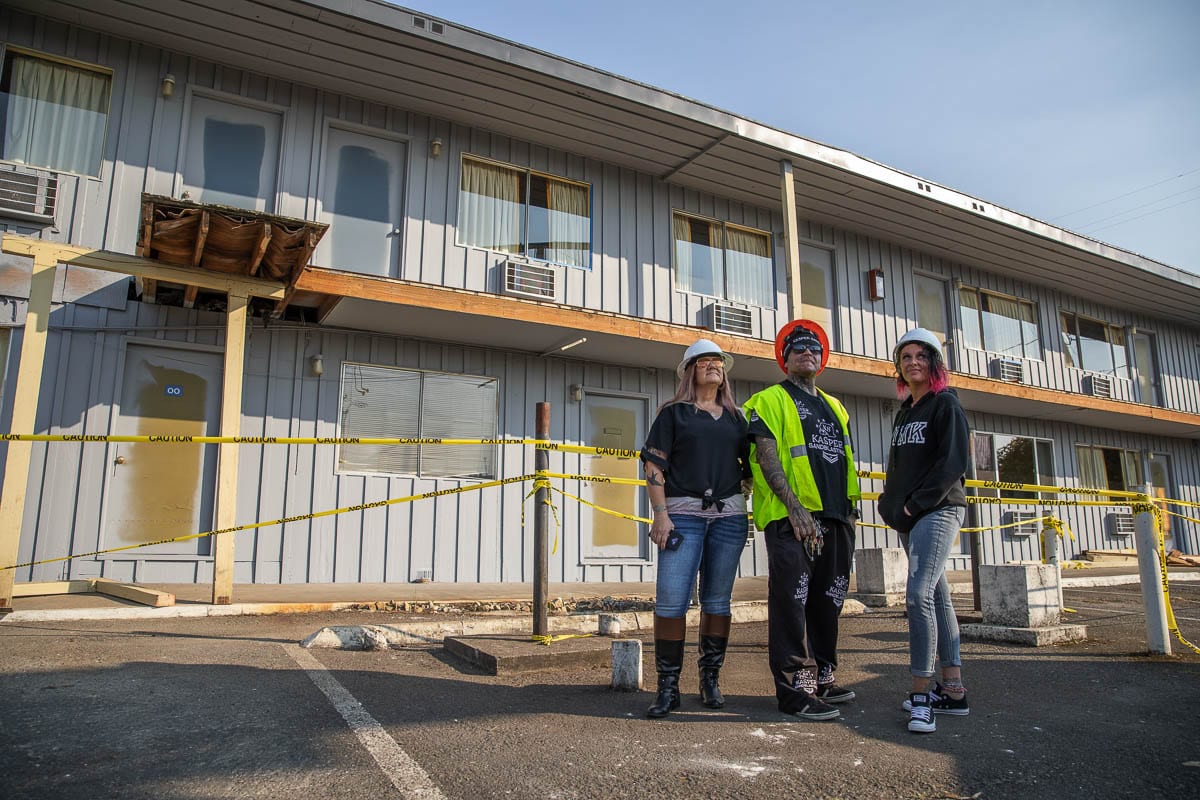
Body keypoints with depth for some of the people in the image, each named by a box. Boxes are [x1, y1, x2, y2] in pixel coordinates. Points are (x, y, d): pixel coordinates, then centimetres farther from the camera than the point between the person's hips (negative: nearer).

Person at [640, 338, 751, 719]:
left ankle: (711, 680, 19)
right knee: (671, 599, -9)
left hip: (729, 515, 4)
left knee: (717, 600, 6)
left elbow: (749, 468, 21)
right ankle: (668, 688, 1)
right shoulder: (674, 412, 7)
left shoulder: (736, 417, 18)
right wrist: (660, 514, -10)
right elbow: (654, 465, -1)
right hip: (683, 513, -3)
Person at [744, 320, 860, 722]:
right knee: (792, 601, -7)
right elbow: (766, 457, -10)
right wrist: (796, 509, -18)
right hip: (791, 518, -7)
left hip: (836, 518, 7)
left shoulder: (835, 407, 22)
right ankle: (794, 686, -1)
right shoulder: (770, 400, 1)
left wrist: (851, 509, 12)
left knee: (828, 600, 12)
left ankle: (821, 676, 24)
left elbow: (846, 462, 24)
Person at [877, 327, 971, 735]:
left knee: (919, 594, -17)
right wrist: (891, 504, 8)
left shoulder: (946, 404, -3)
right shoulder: (904, 412, 19)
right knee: (937, 596, 9)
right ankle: (952, 690, 14)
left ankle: (921, 695, -12)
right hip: (909, 518, 8)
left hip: (939, 509, -8)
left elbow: (953, 462, -13)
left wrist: (916, 503, -15)